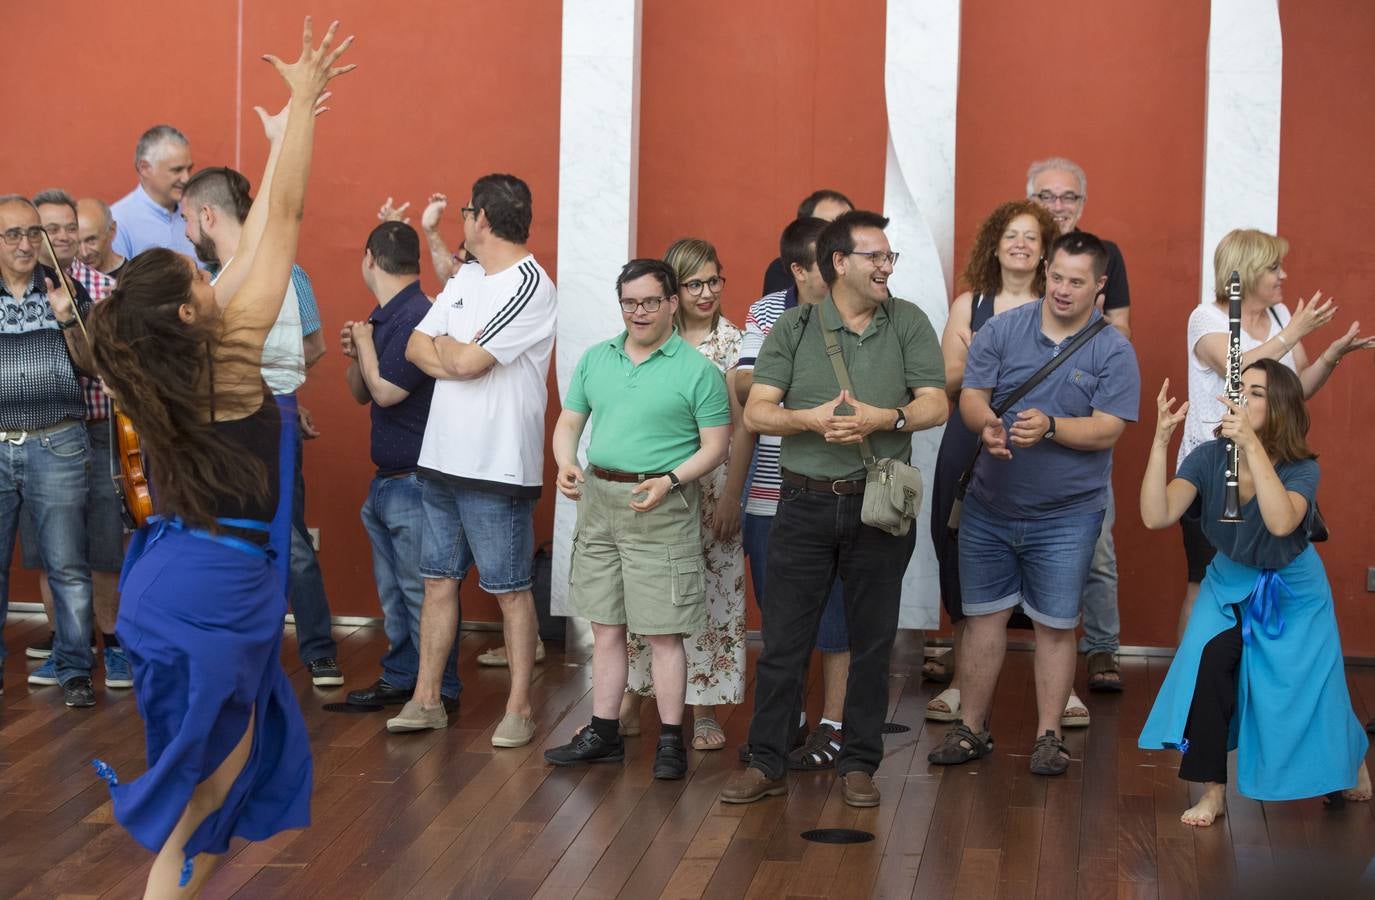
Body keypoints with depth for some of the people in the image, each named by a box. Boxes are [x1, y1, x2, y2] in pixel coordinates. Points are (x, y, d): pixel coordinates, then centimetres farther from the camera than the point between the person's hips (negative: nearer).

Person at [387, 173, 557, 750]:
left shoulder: (530, 287, -13)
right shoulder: (465, 279, 14)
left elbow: (466, 361, -19)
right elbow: (415, 347, 7)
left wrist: (441, 345, 2)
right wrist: (458, 355, -11)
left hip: (498, 468, -8)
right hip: (441, 459, 8)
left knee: (511, 590, 1)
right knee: (438, 580, 11)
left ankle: (519, 708, 8)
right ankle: (427, 699, 18)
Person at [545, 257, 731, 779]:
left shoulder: (697, 370, -4)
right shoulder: (595, 359, 11)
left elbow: (716, 446, -5)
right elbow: (569, 422, 15)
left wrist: (669, 481, -20)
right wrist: (566, 464, -6)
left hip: (661, 507, -5)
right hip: (597, 501, 5)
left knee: (663, 633, -3)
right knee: (606, 628, 11)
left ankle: (670, 741, 5)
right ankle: (603, 735, 19)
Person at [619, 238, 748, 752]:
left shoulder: (732, 342, -2)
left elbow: (741, 427, -4)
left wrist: (731, 496, -9)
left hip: (711, 486, -2)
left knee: (710, 593, 2)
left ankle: (704, 712, 11)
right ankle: (628, 704, 14)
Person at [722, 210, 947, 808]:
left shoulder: (907, 323, 4)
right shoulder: (793, 328, 2)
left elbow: (935, 405, -4)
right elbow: (756, 412, -3)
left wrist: (882, 418, -21)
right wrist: (811, 418, -20)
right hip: (806, 505, 0)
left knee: (872, 641, 8)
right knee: (783, 640, 3)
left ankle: (859, 764, 19)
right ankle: (766, 764, 12)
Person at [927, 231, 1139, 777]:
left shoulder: (1113, 352, -6)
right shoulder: (1002, 330, 0)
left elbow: (1107, 429, -13)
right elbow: (971, 398, -3)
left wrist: (1050, 427, -29)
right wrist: (987, 425, -26)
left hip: (1066, 516, -2)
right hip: (989, 506, 2)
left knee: (1056, 626, 4)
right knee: (983, 615, 10)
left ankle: (1049, 737, 16)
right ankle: (970, 730, 21)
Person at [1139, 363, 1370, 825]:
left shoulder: (1301, 468, -23)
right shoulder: (1209, 458, -18)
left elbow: (1281, 522, -45)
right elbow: (1156, 516, -29)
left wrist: (1252, 445, -50)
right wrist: (1161, 441, -38)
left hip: (1292, 593, -1)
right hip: (1230, 584, 1)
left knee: (1306, 693, 5)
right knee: (1210, 662, -25)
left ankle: (1351, 758, 42)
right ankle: (1213, 791, -13)